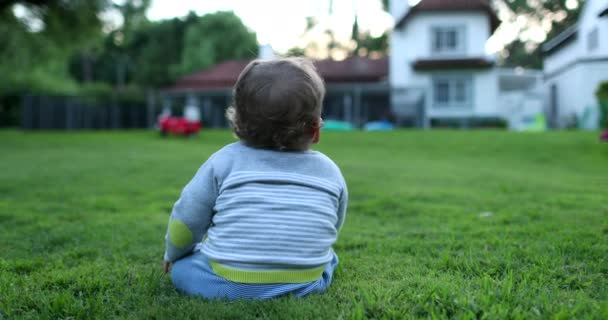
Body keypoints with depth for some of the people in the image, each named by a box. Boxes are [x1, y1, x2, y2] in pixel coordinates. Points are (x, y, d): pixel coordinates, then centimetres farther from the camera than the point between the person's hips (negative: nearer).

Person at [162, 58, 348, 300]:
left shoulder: (226, 160, -8)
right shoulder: (330, 171, -2)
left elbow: (185, 221, -2)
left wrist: (173, 254, 20)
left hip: (226, 286, -1)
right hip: (305, 286, 2)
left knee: (182, 265, 22)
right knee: (328, 256, 29)